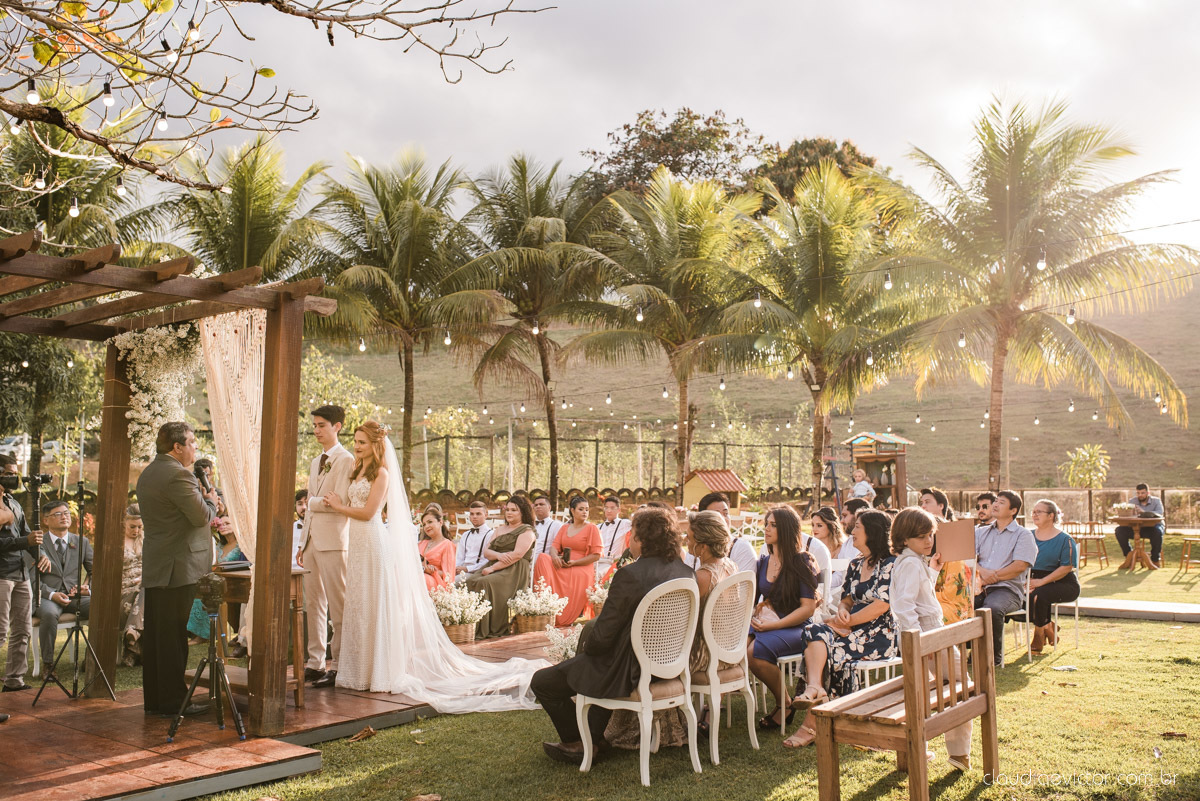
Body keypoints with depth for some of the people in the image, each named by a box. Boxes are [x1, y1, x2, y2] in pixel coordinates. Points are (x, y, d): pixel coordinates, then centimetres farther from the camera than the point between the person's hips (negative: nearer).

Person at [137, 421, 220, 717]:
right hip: (177, 567, -10)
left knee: (154, 635, 13)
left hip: (153, 568, 10)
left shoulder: (147, 474, 16)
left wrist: (202, 502, 17)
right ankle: (173, 701, 2)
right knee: (174, 636, -4)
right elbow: (202, 516, -18)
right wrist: (211, 501, 2)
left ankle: (153, 699, 20)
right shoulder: (178, 474, -16)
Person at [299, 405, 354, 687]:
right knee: (314, 605, 10)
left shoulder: (346, 460, -7)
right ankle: (315, 662, 16)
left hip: (333, 542, -8)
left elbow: (340, 502, -17)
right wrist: (303, 543, 17)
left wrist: (313, 501, -1)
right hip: (312, 540, 8)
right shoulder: (315, 463, 20)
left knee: (338, 607, -4)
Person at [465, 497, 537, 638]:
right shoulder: (499, 530, 25)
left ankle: (485, 630, -30)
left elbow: (517, 555, -12)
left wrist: (493, 568, -16)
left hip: (515, 571, -7)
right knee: (469, 581, -21)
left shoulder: (526, 531, 3)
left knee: (485, 583, -32)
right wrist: (498, 555, -9)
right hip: (494, 567, 7)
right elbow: (486, 552, 15)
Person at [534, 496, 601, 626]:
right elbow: (555, 547, 11)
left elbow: (595, 555, -4)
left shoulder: (592, 528, 4)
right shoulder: (564, 528, 20)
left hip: (581, 568, -5)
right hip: (561, 566, 5)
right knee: (543, 558, -25)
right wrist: (554, 556, -15)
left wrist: (574, 562, -15)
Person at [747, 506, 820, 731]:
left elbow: (808, 608, -11)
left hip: (793, 628, -5)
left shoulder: (802, 562, -6)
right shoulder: (764, 561, 14)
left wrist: (773, 625, -17)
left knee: (755, 652, -31)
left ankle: (785, 705, -7)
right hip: (765, 624, 6)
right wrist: (758, 611, 1)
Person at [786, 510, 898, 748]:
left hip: (879, 636, -7)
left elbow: (881, 605, -16)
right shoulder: (855, 566, 19)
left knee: (827, 649, -29)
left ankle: (811, 725, -26)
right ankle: (814, 689, -47)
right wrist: (842, 611, -5)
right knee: (815, 632, -25)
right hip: (853, 630, 7)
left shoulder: (890, 565, -7)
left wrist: (846, 622, -12)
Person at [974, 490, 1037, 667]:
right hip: (979, 586, 4)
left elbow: (1020, 566, -6)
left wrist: (994, 576, -11)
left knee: (992, 608, -37)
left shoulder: (1023, 535, 8)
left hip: (1007, 588, -4)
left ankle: (995, 657, -17)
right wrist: (981, 571, -11)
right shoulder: (981, 532, 23)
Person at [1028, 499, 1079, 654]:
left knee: (1039, 595, -35)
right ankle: (1047, 626, -6)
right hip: (1034, 580, 4)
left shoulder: (1065, 539, -3)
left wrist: (1041, 581, -20)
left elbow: (1066, 567, -12)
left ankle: (1039, 634, -14)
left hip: (1062, 583, -4)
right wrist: (1027, 579, -11)